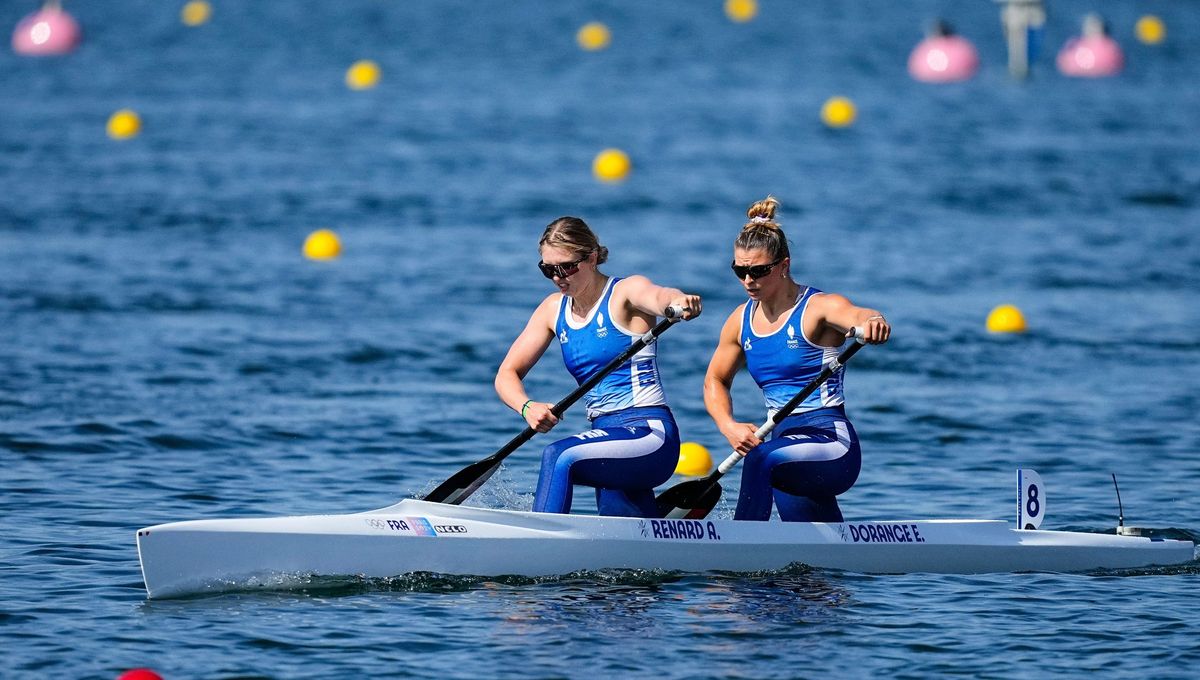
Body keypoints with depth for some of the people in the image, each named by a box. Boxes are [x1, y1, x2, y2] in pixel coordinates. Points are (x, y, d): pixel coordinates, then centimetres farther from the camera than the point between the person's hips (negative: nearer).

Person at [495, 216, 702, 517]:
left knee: (558, 457, -30)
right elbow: (507, 375, 9)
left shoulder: (625, 292, -6)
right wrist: (527, 408, -14)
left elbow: (658, 296, -31)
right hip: (607, 438, 7)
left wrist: (679, 302, -56)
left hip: (650, 435, -7)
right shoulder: (554, 309, 12)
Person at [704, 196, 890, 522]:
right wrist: (729, 427, 0)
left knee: (761, 459, -36)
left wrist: (872, 322, -56)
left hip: (832, 443, -7)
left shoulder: (819, 307, -9)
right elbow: (715, 381, 20)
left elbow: (858, 315, -30)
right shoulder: (740, 321, 9)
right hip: (785, 441, 7)